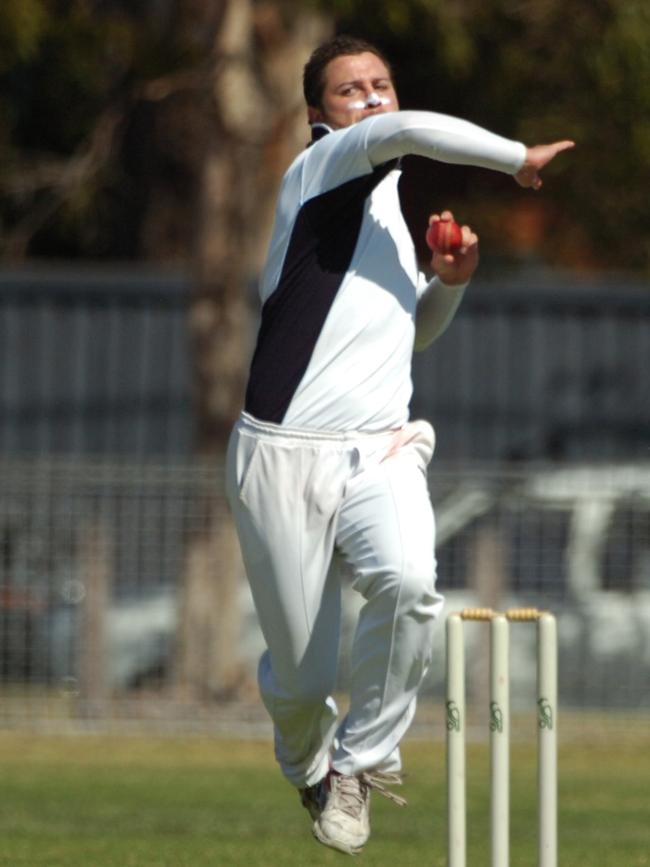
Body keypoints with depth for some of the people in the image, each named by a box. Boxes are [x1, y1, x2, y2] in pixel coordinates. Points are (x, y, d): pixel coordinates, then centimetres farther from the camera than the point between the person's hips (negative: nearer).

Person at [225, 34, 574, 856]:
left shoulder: (389, 210, 21)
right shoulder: (318, 168, -1)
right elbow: (408, 131, -23)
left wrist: (448, 281, 13)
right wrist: (521, 158, -14)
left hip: (380, 451, 5)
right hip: (286, 452, -5)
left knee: (407, 581, -29)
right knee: (301, 679, -3)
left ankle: (362, 760, -9)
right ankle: (309, 770, 33)